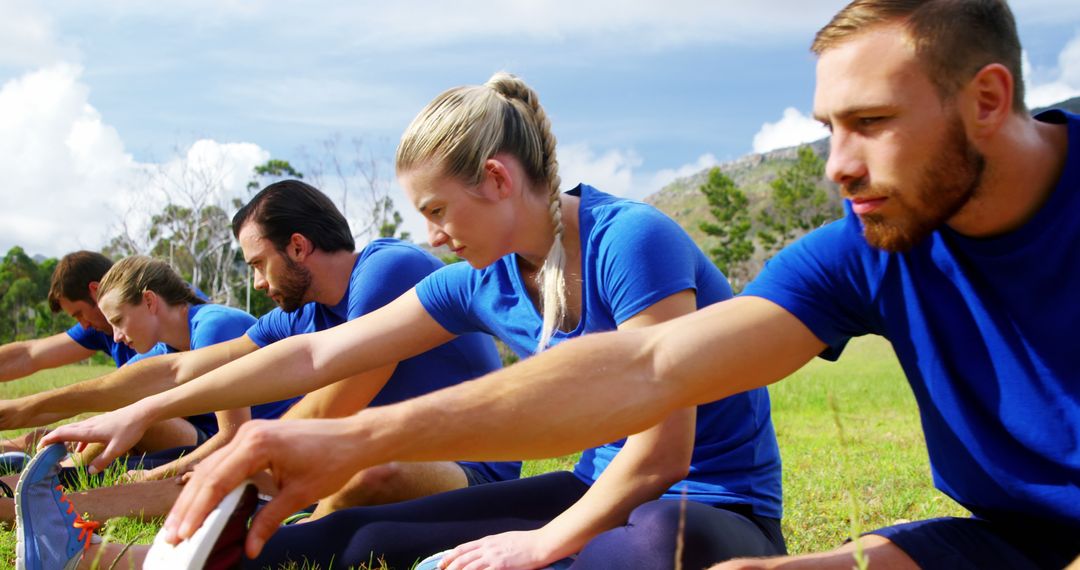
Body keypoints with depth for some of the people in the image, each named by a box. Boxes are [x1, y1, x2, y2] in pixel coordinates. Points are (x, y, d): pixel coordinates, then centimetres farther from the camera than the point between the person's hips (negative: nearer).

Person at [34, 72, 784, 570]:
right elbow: (315, 356, 5)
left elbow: (662, 449, -22)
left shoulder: (631, 241, -22)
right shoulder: (482, 283, 1)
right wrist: (144, 412, 7)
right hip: (604, 490, 7)